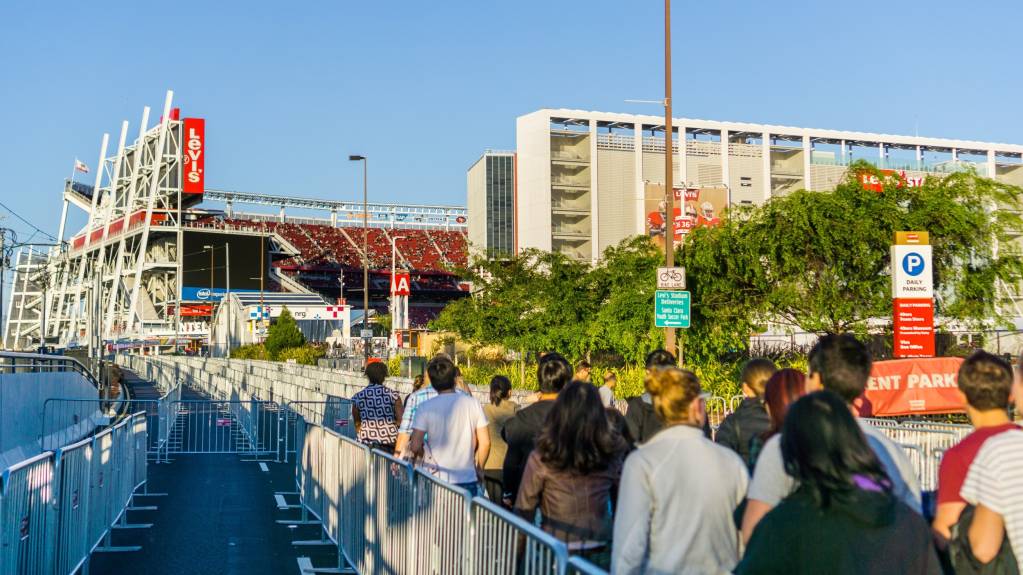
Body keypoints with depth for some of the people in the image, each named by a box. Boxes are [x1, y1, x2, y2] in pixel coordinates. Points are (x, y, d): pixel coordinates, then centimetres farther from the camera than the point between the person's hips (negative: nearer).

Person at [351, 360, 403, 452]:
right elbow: (401, 420, -2)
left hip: (367, 441, 2)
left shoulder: (357, 397, 4)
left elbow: (357, 423, 13)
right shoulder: (393, 394, -1)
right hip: (389, 440, -2)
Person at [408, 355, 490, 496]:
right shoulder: (472, 404, 0)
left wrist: (423, 456, 10)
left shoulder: (425, 408, -6)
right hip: (468, 479, 1)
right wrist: (479, 468, 16)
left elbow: (415, 446, -12)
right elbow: (485, 442, 1)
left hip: (437, 479, -1)